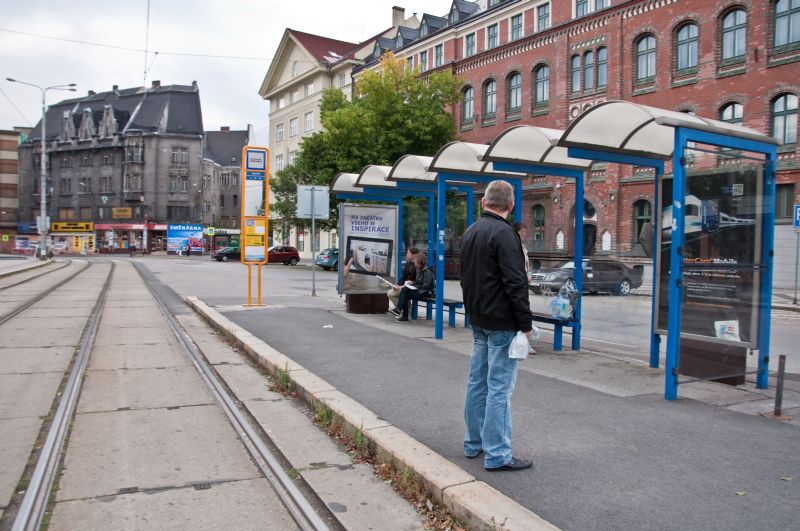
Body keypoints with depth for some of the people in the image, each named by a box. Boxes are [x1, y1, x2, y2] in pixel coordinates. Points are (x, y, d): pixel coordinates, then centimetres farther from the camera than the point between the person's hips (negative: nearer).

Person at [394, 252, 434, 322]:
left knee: (405, 295, -20)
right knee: (404, 289, -16)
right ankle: (400, 310, -20)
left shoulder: (427, 271, -16)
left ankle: (405, 316, -11)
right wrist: (412, 283, 1)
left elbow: (427, 285, -21)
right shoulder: (419, 270, 12)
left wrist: (415, 286, -16)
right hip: (419, 290, 8)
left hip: (426, 292, -8)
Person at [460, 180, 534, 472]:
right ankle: (497, 455, 2)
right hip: (501, 323, -9)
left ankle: (474, 443, 26)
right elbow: (515, 283, -20)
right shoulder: (504, 233, -16)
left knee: (477, 382, 15)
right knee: (499, 388, -4)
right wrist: (525, 324, -15)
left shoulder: (470, 232, 12)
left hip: (478, 320, 9)